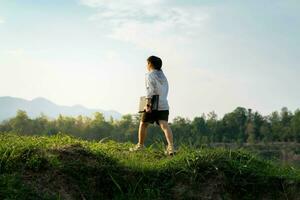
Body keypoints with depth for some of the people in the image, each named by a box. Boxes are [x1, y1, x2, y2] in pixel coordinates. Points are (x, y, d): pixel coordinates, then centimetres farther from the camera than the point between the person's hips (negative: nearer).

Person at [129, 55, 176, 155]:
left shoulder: (150, 75, -3)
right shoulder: (162, 75, 19)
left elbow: (150, 90, -16)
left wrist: (148, 104, -20)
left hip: (153, 105, -5)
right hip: (164, 105, 5)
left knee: (143, 124, 13)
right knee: (164, 125, -8)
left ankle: (140, 145, 23)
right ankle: (171, 146, -26)